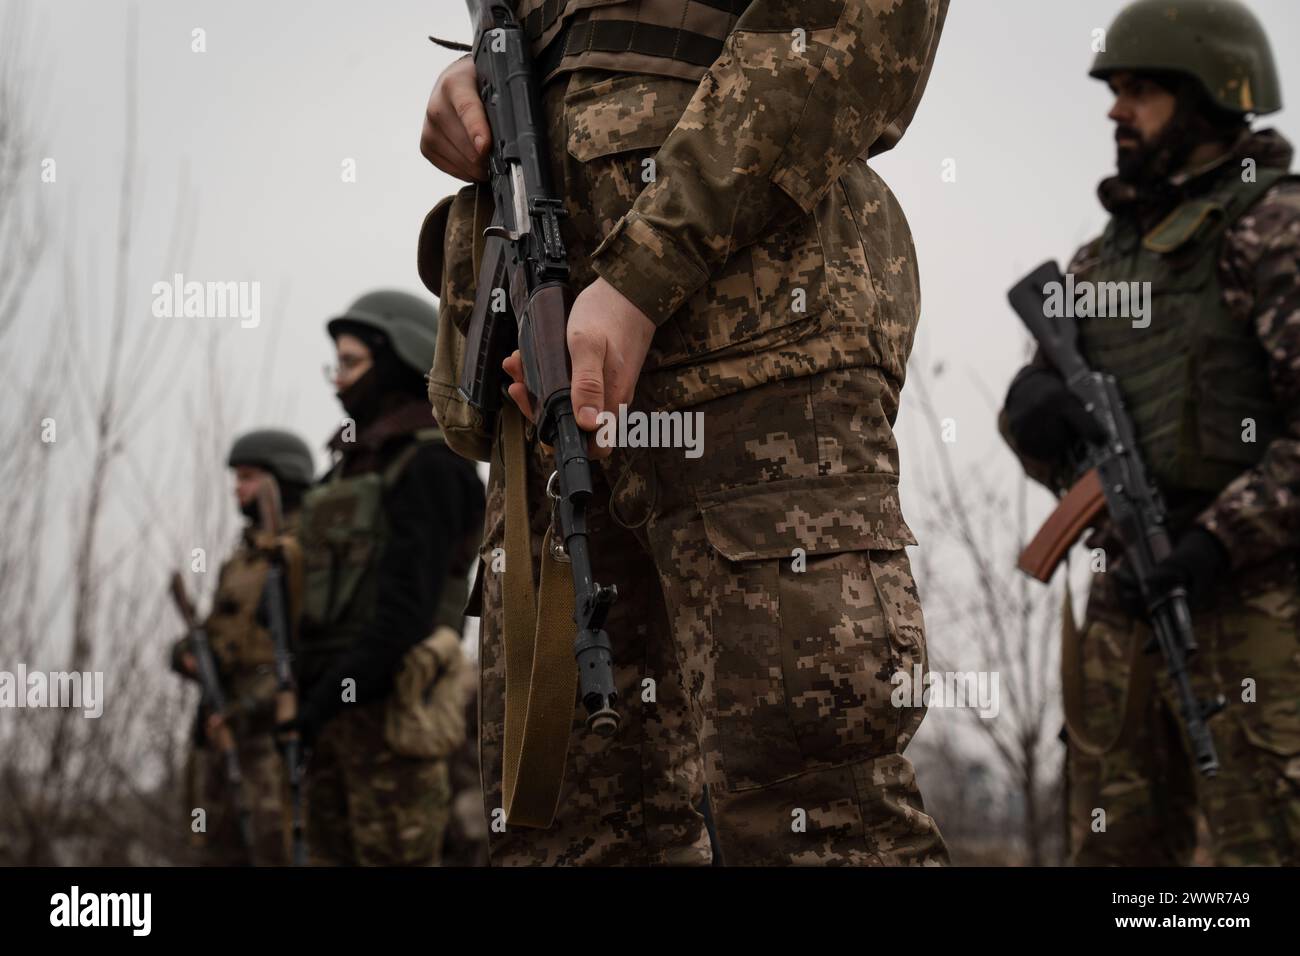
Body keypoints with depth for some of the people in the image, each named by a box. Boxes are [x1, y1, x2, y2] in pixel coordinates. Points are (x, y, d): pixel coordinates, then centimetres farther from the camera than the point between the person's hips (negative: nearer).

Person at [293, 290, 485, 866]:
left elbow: (409, 597, -18)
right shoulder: (359, 466, 20)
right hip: (339, 708, 9)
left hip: (390, 704, -9)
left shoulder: (432, 465, -9)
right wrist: (312, 694, 14)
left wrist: (336, 691, -22)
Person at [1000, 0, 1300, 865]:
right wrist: (1036, 403, -9)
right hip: (1131, 601, 8)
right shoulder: (1109, 253, 18)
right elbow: (1040, 416, 16)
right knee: (1115, 854, 6)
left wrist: (1220, 542, -23)